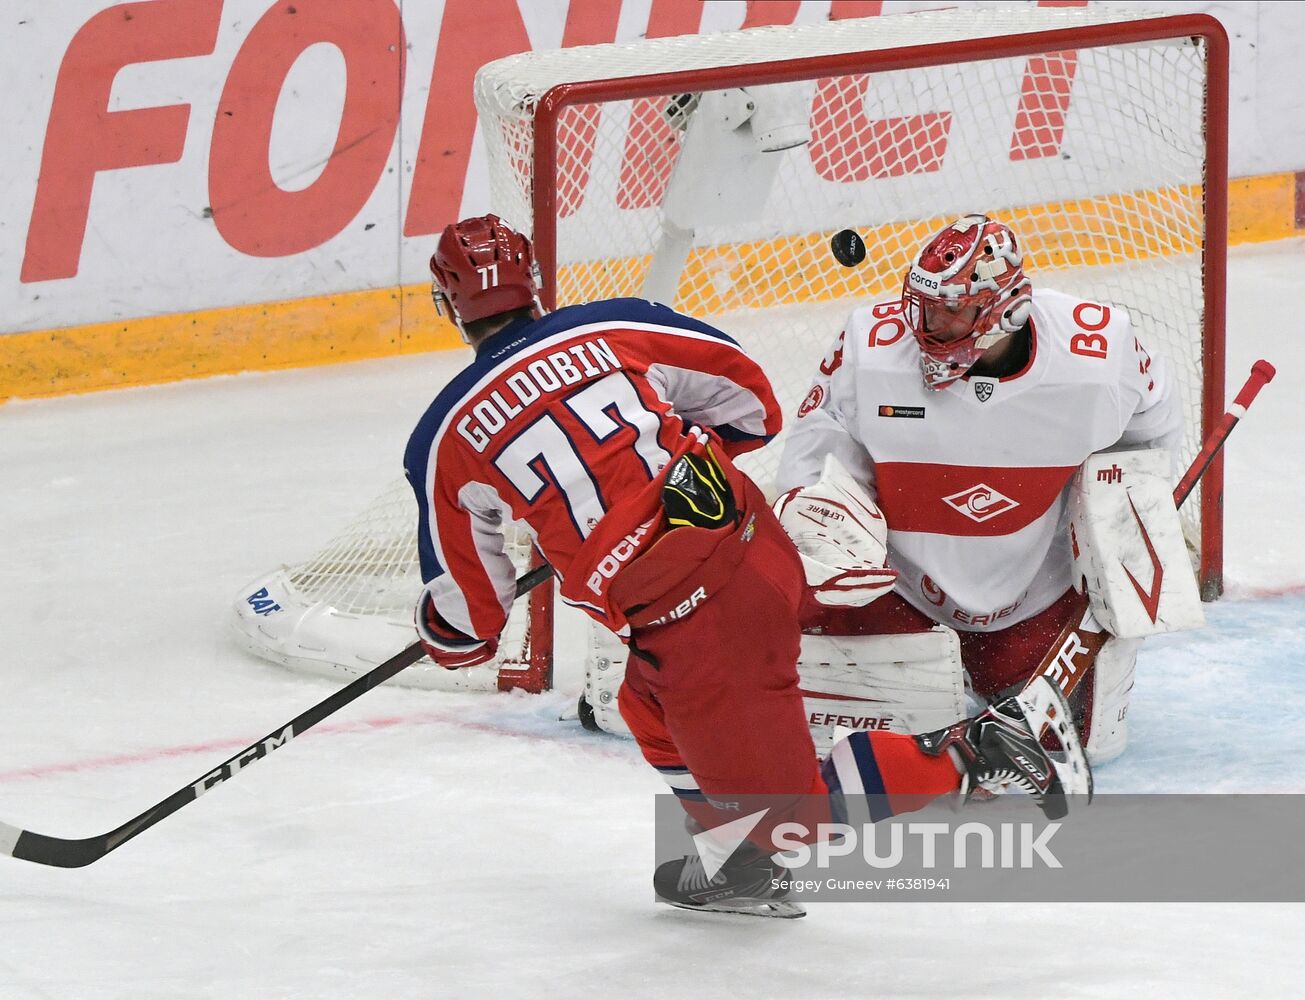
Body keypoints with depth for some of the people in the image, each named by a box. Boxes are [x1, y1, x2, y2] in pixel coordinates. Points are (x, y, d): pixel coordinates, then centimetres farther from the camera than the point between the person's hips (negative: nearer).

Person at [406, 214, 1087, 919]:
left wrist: (453, 640, 34)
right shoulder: (611, 329, 10)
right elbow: (746, 395, 18)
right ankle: (753, 867, 24)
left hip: (689, 618, -6)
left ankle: (964, 759, -8)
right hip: (760, 544, 6)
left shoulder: (445, 440, 3)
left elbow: (470, 609, 10)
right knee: (651, 711, 29)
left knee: (777, 807, 4)